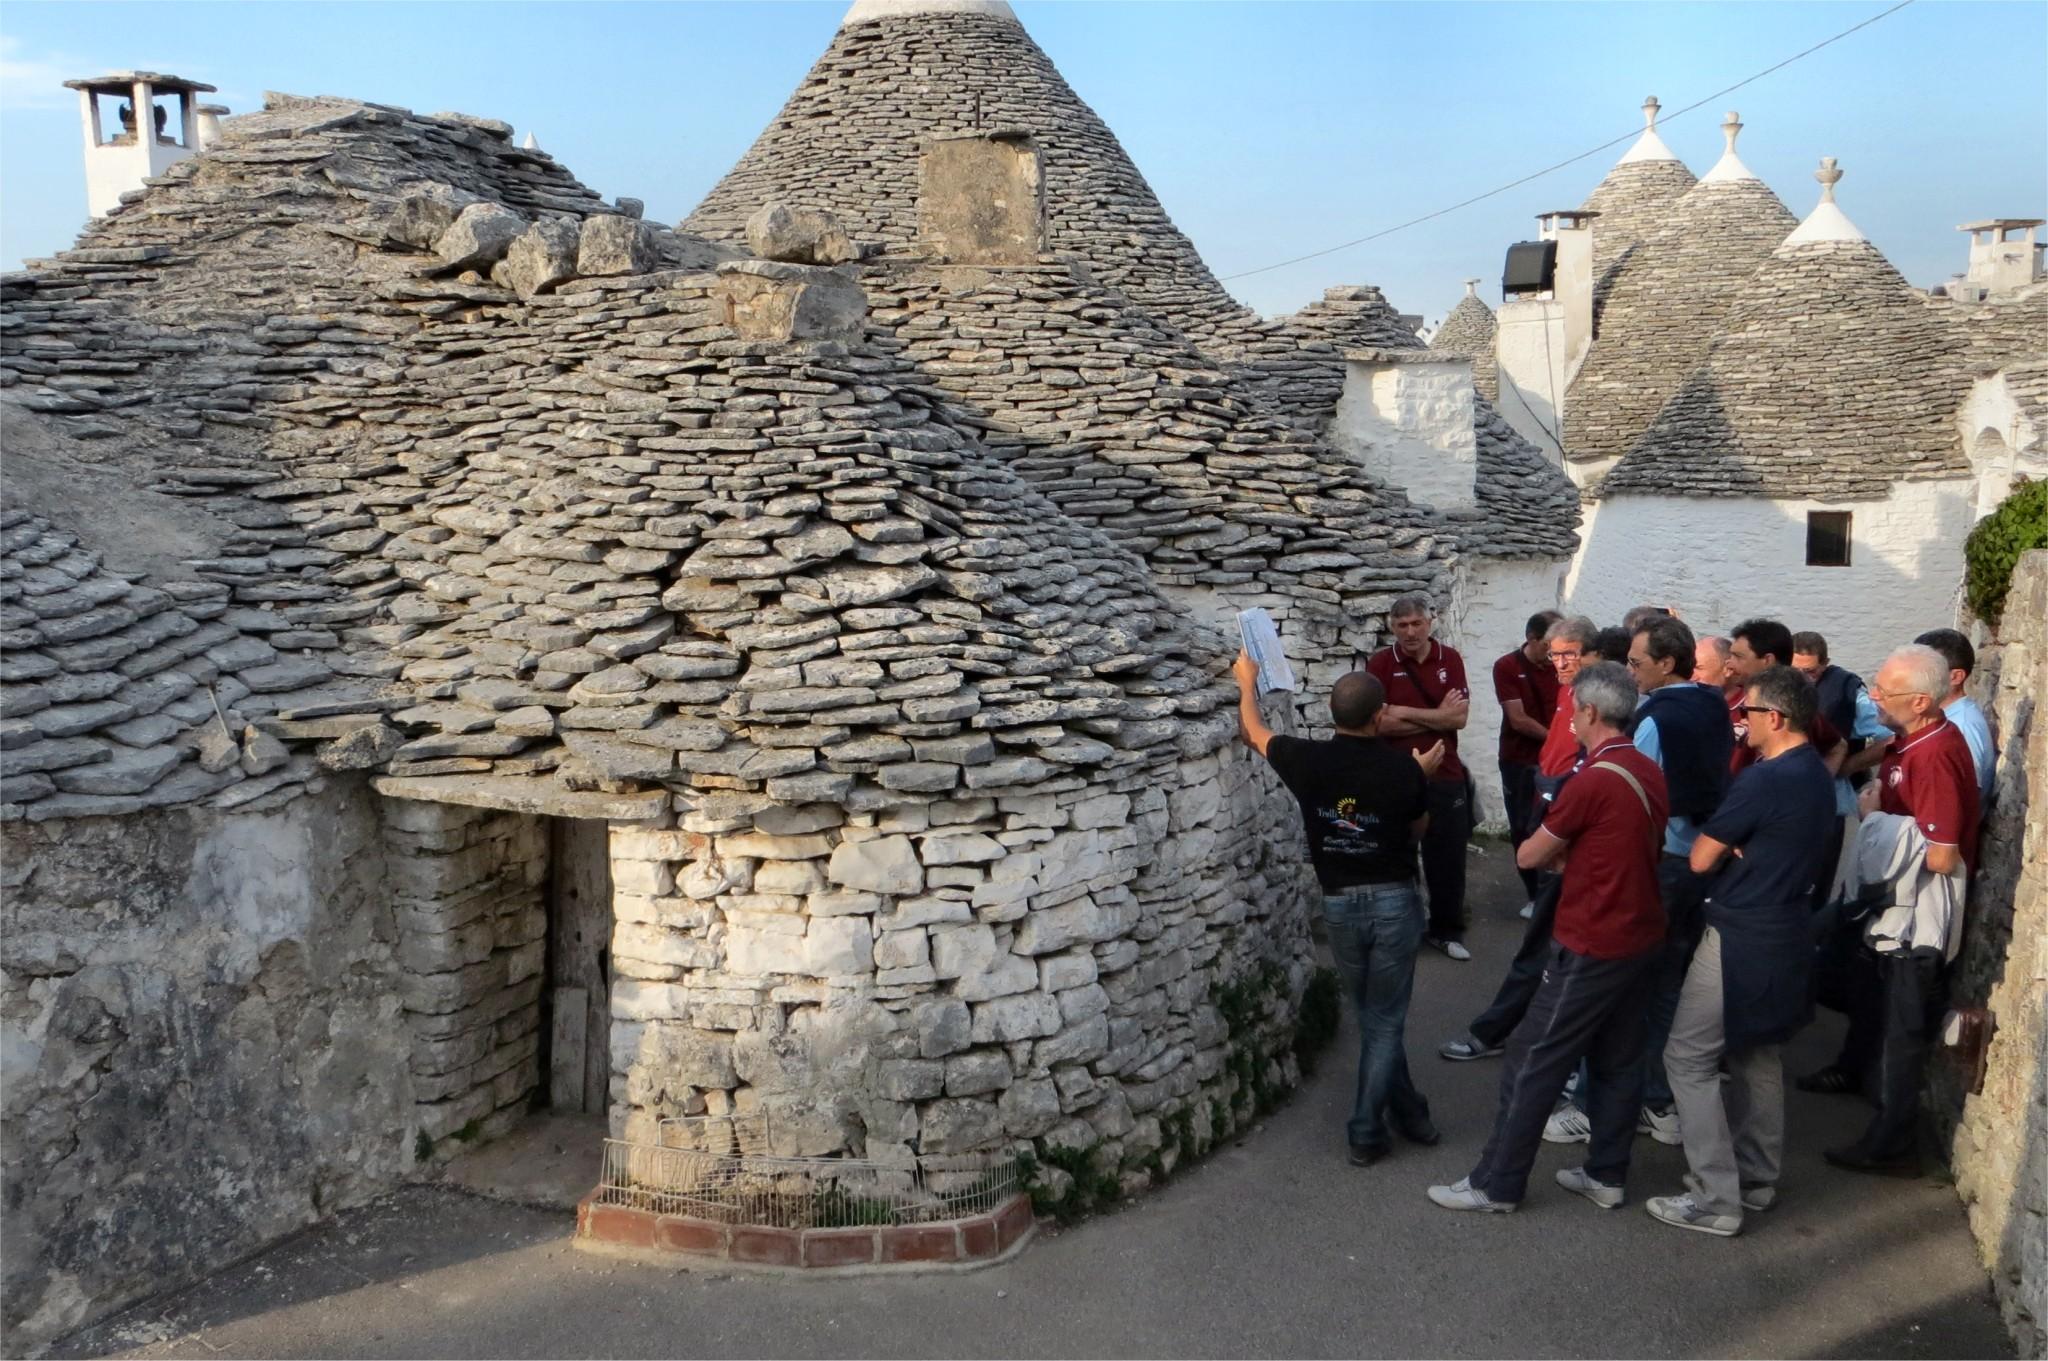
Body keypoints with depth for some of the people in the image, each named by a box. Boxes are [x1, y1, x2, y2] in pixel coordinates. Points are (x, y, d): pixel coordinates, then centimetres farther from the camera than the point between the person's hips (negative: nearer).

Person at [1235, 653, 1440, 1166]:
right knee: (1385, 1021, 7)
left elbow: (1254, 732, 9)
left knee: (1374, 1016, 19)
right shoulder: (1402, 768, -12)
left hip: (1339, 904, 2)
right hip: (1394, 901, -2)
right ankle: (1365, 1134, 8)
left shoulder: (1308, 760, -11)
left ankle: (1407, 1113, 28)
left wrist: (1248, 683, 26)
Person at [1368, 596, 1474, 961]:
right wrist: (1436, 716, -11)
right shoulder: (1381, 663, -5)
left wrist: (1405, 713, -14)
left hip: (1446, 776, 2)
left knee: (1448, 856, 9)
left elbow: (1460, 716, -9)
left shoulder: (1450, 659, 2)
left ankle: (1446, 930, 24)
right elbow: (1379, 722, -15)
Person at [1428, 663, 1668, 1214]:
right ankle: (1607, 1175, 25)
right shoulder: (1650, 774, 6)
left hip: (1591, 948, -9)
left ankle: (1497, 1184, 7)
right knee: (1618, 1060, 16)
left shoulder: (1593, 780, -21)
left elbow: (1529, 856, -11)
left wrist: (1557, 850, 8)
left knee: (1533, 1062, 0)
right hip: (1640, 939, 9)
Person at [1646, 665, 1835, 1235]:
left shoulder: (1764, 780, -23)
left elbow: (1700, 859, -16)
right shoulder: (1817, 775, 7)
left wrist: (1726, 847, 4)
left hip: (1740, 937, -9)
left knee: (1689, 1059, -2)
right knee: (1759, 1056, 19)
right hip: (1786, 932, 9)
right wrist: (1741, 850, 1)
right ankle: (1756, 1177, 30)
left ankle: (1716, 1199, -1)